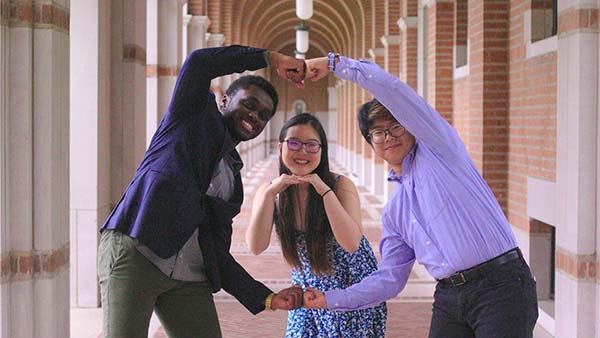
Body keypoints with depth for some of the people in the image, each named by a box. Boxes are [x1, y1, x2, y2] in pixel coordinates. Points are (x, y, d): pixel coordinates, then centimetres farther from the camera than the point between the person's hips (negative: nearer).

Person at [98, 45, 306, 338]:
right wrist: (270, 58, -3)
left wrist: (267, 298, 9)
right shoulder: (195, 112, 12)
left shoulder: (233, 181, 24)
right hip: (134, 253, -6)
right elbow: (198, 62, -9)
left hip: (189, 280, 7)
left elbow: (218, 255, 18)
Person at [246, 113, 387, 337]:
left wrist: (325, 190, -32)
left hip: (353, 285, -2)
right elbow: (256, 247, -20)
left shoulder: (341, 185, -17)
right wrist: (270, 194, -29)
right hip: (308, 288, 3)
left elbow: (351, 243, -29)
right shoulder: (269, 191, -8)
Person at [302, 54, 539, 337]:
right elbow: (390, 278, 18)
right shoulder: (393, 212, 19)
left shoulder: (439, 150, 3)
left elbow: (393, 89, -8)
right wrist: (329, 299, 12)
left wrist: (336, 63, -2)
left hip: (501, 287, -6)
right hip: (449, 300, 6)